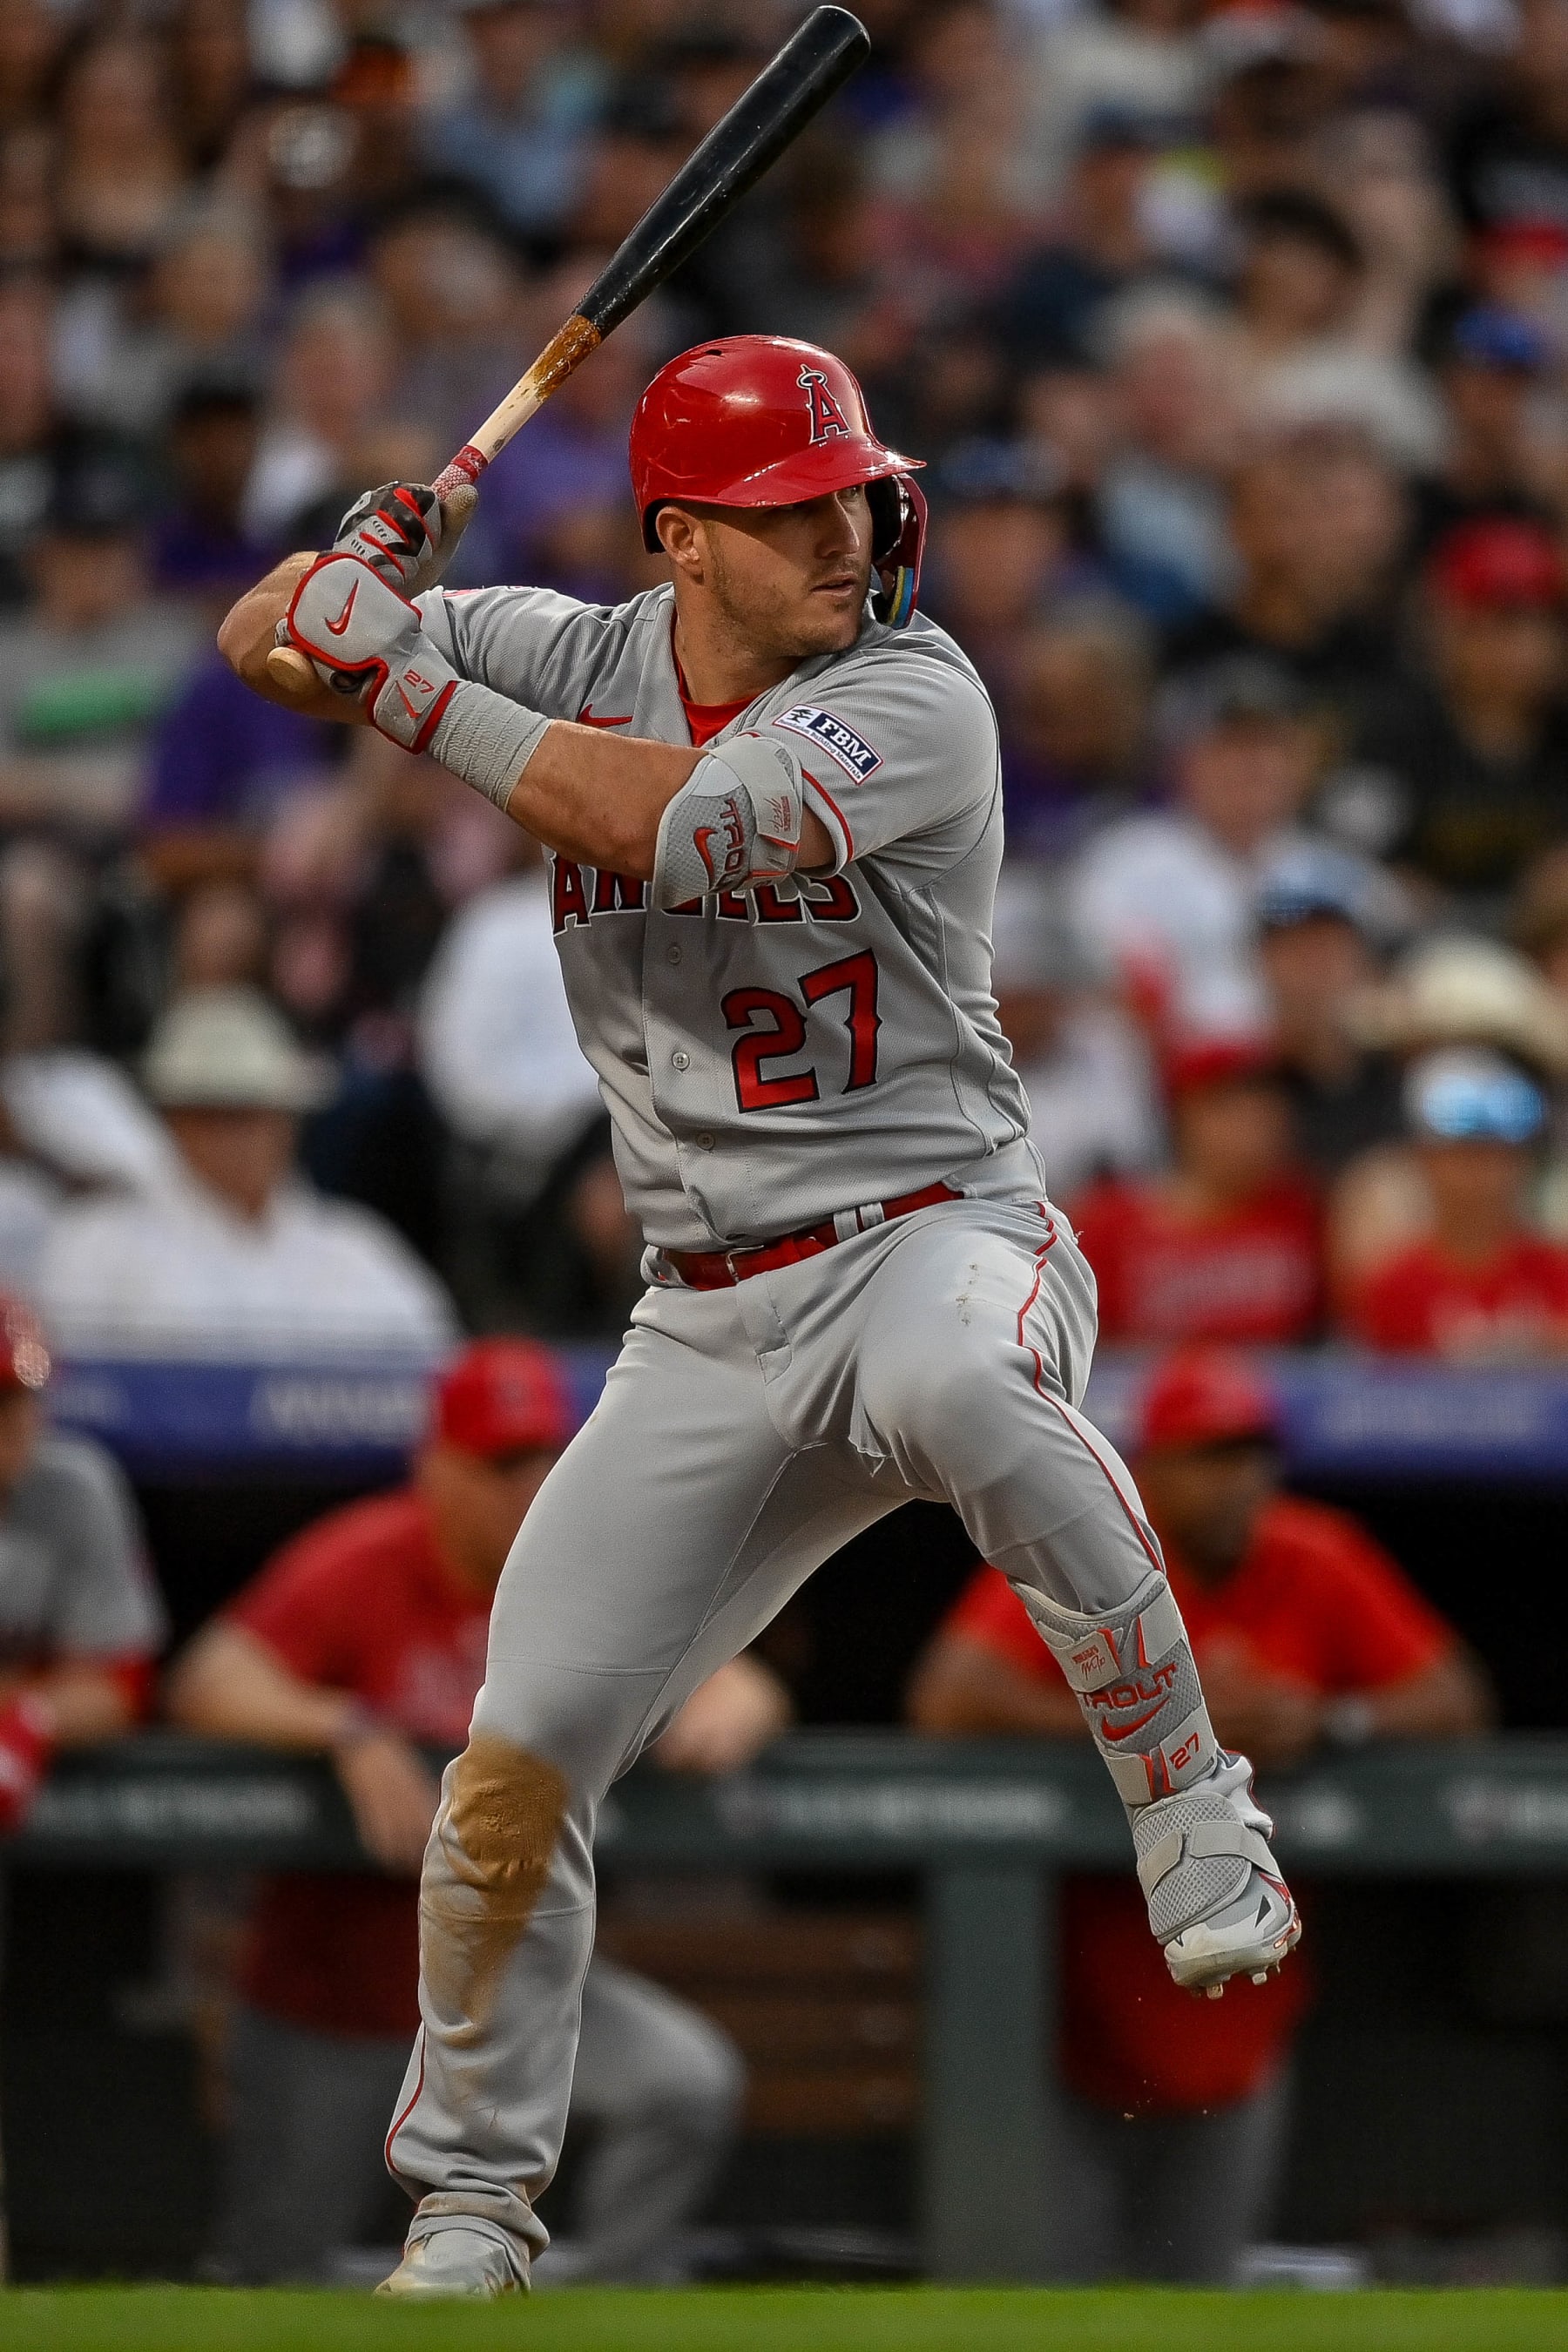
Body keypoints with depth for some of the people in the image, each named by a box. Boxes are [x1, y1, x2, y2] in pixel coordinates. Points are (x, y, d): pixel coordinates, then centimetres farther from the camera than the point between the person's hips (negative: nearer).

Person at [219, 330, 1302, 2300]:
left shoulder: (915, 701, -11)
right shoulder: (577, 660, 5)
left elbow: (683, 828, -26)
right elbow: (264, 643, 5)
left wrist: (409, 683, -22)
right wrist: (358, 574, -18)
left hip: (933, 1235, -5)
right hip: (710, 1327, 5)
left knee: (960, 1383, -43)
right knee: (513, 1770, -1)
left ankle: (1185, 1797, -26)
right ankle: (468, 2198, 19)